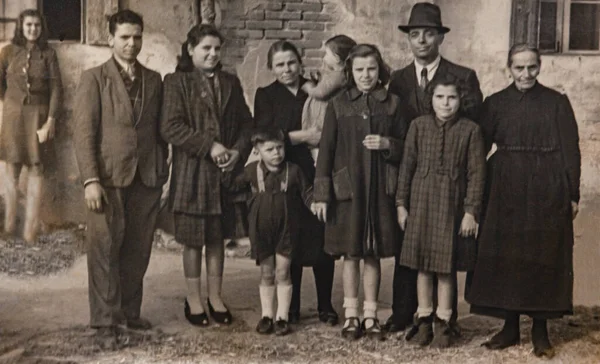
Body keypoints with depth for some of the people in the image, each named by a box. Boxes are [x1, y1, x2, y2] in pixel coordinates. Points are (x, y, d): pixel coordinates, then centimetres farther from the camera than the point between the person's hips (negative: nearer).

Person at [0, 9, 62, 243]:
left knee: (36, 170, -1)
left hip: (38, 115, 0)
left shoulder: (48, 54, 1)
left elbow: (56, 88, -3)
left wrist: (51, 121, -10)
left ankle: (30, 231, 2)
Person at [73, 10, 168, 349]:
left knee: (138, 250, 8)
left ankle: (130, 311, 21)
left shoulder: (154, 80, 12)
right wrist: (91, 180, -13)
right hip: (109, 177, -3)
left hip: (147, 177, 4)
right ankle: (106, 321, 5)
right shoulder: (94, 79, 0)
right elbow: (84, 132, -5)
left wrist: (163, 168, 6)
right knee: (105, 250, -2)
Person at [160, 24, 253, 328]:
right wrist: (209, 147, -18)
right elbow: (170, 127, -14)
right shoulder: (177, 82, -5)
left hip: (225, 173, 4)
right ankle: (193, 299, 17)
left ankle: (215, 297, 23)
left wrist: (238, 151, -7)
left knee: (217, 238, 12)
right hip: (191, 172, -4)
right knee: (193, 240, 4)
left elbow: (246, 123, 11)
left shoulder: (230, 83, 11)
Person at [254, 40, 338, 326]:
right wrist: (302, 136, -14)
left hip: (318, 176, 1)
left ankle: (325, 305, 12)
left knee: (323, 242, -1)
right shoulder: (266, 96, 7)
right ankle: (291, 307, 16)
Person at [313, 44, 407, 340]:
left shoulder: (392, 104, 5)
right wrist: (321, 194, -4)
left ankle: (370, 316, 18)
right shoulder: (338, 104, 3)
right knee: (351, 254, 6)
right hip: (347, 189, -1)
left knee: (374, 255, 7)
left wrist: (387, 144, -13)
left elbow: (406, 148, 9)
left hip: (381, 190, 1)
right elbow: (326, 149, 1)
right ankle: (350, 315, 17)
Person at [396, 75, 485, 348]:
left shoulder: (470, 130, -3)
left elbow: (476, 173, -3)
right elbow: (407, 165, 5)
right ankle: (423, 322, 19)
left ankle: (442, 324, 16)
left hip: (452, 205, -2)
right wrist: (401, 204, 3)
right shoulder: (418, 126, 2)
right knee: (423, 266, 8)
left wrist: (471, 211, -7)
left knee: (446, 267, 4)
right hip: (421, 202, 2)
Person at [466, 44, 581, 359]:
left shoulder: (557, 103, 1)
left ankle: (540, 330, 14)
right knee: (504, 257, 4)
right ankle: (510, 326, 16)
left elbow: (571, 150, 1)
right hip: (505, 191, 2)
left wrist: (573, 194, -4)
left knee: (544, 258, 3)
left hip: (548, 192, -2)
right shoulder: (495, 104, 6)